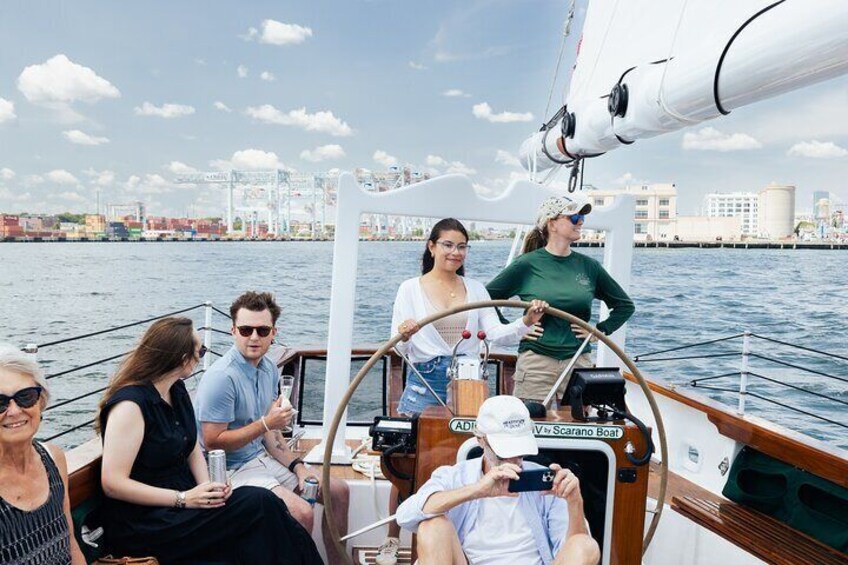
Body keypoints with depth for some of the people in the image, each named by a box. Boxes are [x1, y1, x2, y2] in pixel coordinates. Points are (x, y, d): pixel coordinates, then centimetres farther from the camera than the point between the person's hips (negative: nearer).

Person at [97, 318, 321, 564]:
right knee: (260, 504, -22)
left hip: (182, 504, 7)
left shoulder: (178, 391, 8)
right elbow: (113, 484, -19)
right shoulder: (130, 404, -17)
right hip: (143, 525, -7)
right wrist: (183, 499, -22)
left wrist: (207, 488, -7)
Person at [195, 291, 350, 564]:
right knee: (302, 511, -27)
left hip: (263, 457, 9)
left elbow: (269, 432, 9)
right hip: (231, 469, -8)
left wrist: (297, 466, -1)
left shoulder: (269, 368, 4)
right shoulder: (221, 377, -22)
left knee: (338, 490, 9)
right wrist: (266, 423, -22)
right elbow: (213, 443, -21)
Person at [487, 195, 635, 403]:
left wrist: (600, 331, 9)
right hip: (535, 362, -3)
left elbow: (625, 305, 20)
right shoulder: (527, 264, -3)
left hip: (579, 362, 3)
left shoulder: (589, 266, 7)